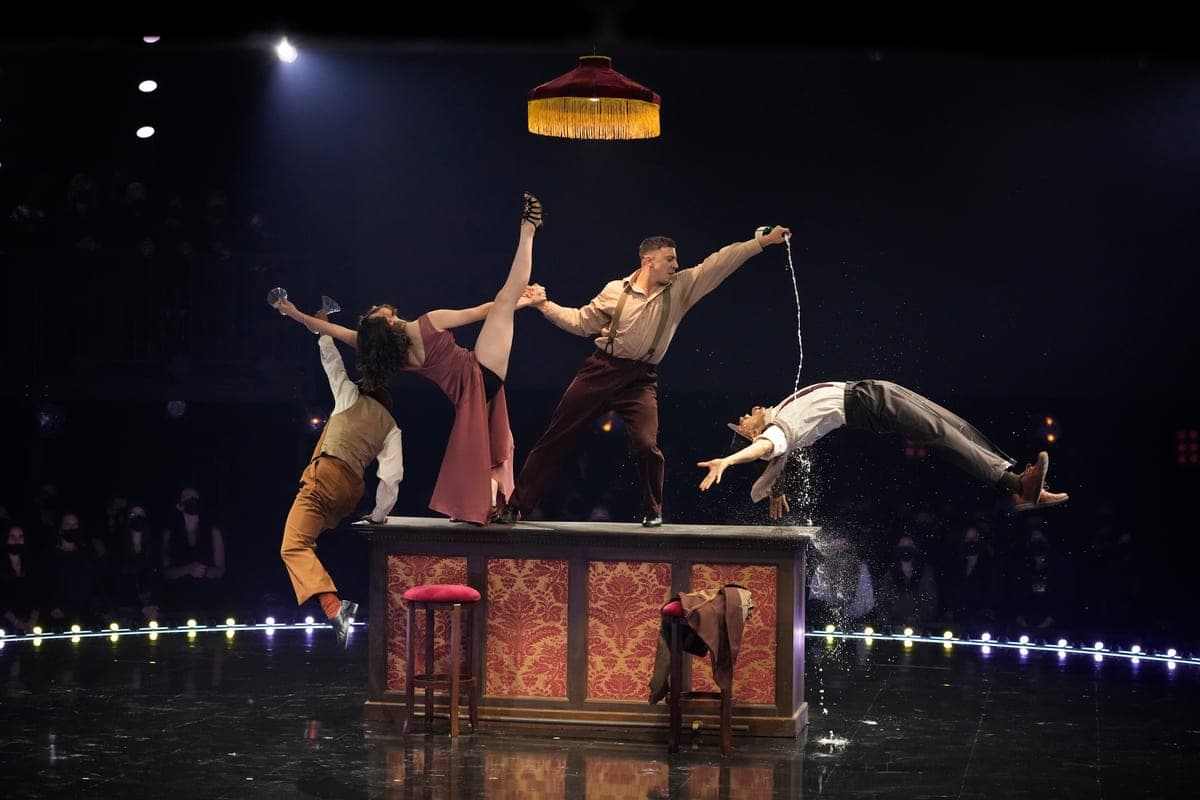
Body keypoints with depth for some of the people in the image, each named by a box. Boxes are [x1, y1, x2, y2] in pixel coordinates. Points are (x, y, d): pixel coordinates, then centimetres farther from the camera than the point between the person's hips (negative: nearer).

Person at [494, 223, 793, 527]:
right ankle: (518, 505, 6)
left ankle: (653, 512, 7)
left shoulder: (681, 289, 3)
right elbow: (581, 322, 11)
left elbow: (721, 262, -2)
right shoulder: (616, 291, 1)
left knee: (646, 444, -18)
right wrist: (545, 305, 5)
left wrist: (764, 241, -5)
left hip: (640, 379, 0)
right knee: (556, 437, -1)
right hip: (601, 370, 0)